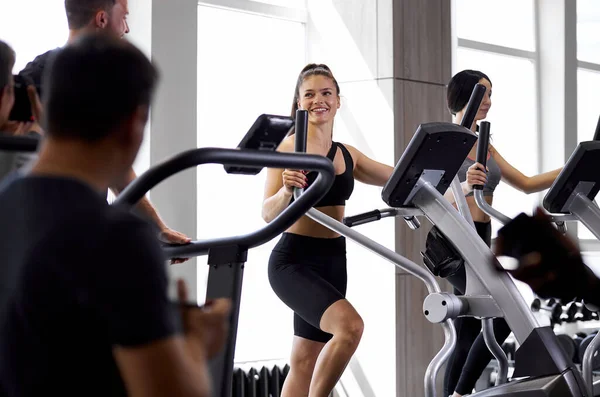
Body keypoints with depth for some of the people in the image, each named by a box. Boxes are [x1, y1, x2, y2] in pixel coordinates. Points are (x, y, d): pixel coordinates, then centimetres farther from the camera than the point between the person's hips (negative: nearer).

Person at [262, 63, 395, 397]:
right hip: (294, 260, -7)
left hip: (333, 260, 7)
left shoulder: (348, 155, 10)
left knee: (307, 362, 10)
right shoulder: (290, 147, -8)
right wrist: (287, 191, -35)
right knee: (349, 325, -29)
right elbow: (269, 214, -15)